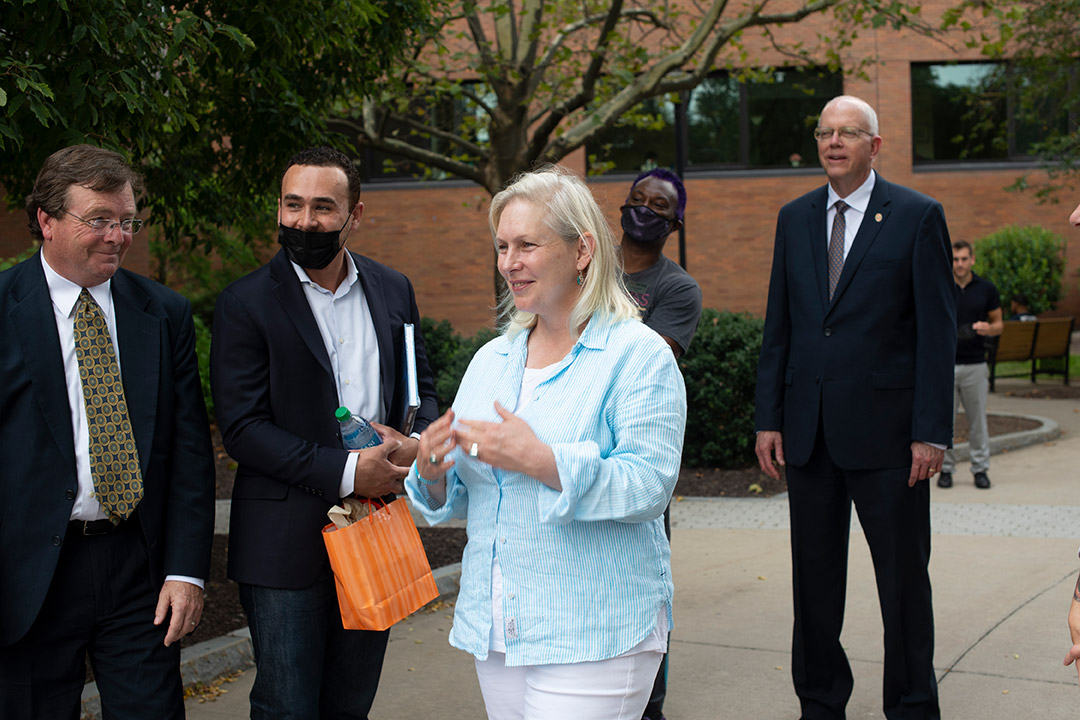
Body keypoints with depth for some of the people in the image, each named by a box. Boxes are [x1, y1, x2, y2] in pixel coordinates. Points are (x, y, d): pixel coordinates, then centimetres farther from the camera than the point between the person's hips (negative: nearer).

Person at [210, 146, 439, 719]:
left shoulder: (393, 291, 7)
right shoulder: (245, 304, -7)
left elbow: (421, 389, 14)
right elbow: (242, 429, -13)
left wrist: (416, 446, -9)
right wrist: (345, 472, -20)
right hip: (288, 543, -4)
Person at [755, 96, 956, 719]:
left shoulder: (918, 216, -3)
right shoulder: (795, 218, 11)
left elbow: (938, 331, -6)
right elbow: (779, 326, 11)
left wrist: (932, 431, -11)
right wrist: (769, 418, 5)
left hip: (884, 428, -4)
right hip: (809, 429, 4)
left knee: (903, 576, 5)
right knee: (814, 577, 12)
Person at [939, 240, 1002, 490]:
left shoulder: (986, 289, 3)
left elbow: (999, 324, 10)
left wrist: (988, 328, -13)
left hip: (975, 364, 0)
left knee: (977, 420, 5)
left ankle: (980, 468, 16)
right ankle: (945, 468, 14)